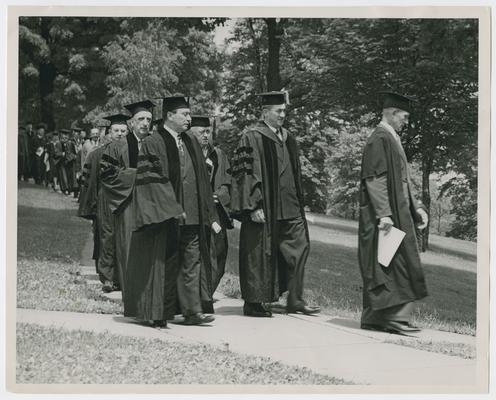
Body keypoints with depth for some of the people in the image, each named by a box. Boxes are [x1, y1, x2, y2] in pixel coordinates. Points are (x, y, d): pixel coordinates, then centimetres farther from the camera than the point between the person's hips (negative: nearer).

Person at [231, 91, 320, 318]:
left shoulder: (287, 138, 14)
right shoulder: (252, 138, -8)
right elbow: (245, 173, -13)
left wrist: (299, 203, 18)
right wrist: (255, 206, -19)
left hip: (289, 208, 7)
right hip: (264, 209, -7)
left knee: (299, 246, 2)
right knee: (260, 253, -1)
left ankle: (295, 300, 7)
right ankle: (253, 303, 10)